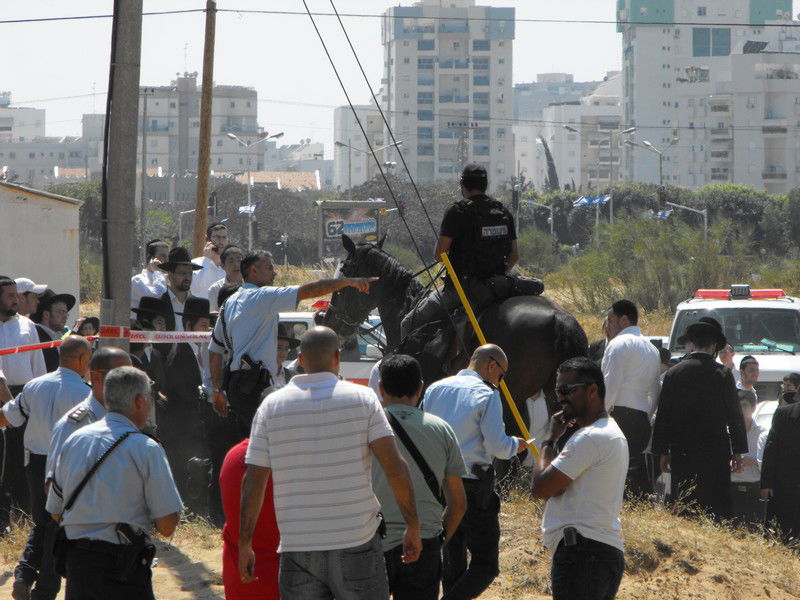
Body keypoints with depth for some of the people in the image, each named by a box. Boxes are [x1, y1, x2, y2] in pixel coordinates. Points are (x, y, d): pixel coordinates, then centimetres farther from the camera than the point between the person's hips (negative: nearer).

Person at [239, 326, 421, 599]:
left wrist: (244, 544, 9)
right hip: (357, 542, -2)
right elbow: (395, 467, -8)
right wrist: (413, 527, -1)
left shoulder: (271, 405, 3)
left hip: (296, 547, 2)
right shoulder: (362, 398, -2)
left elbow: (253, 482, 2)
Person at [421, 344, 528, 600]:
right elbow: (496, 446, -14)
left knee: (453, 559, 17)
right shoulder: (487, 395, -9)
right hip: (472, 486, -7)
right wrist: (516, 444, 6)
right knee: (485, 564, -2)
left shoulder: (436, 389, 9)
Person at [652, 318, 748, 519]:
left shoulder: (673, 373, 1)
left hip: (681, 452, 2)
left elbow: (663, 415, 4)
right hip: (716, 451, -2)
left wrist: (663, 451, 11)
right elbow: (734, 414, -1)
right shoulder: (722, 374, -4)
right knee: (718, 509, 1)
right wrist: (737, 452, 7)